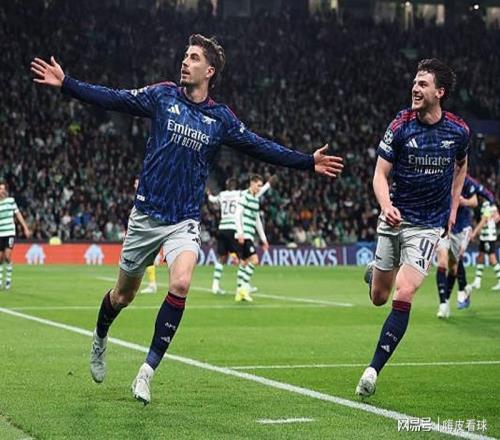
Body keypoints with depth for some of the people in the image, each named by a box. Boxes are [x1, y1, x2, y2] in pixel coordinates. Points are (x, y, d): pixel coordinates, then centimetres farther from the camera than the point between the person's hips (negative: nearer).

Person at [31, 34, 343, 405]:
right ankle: (100, 339, 46)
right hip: (146, 214, 0)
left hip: (185, 220, 0)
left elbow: (262, 148, 8)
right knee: (123, 295, 11)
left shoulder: (221, 118, 2)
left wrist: (309, 162, 5)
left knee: (181, 283, -26)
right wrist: (65, 83, -11)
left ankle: (147, 371, -15)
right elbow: (111, 99, -3)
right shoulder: (162, 96, 0)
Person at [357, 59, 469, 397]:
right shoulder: (401, 125, -8)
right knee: (379, 298, 10)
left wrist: (453, 207, 10)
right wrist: (386, 205, -29)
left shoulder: (458, 130, -5)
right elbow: (380, 174, -9)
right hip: (395, 218, 1)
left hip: (428, 225, -1)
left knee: (403, 296, -17)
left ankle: (374, 369, -12)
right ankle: (376, 271, 49)